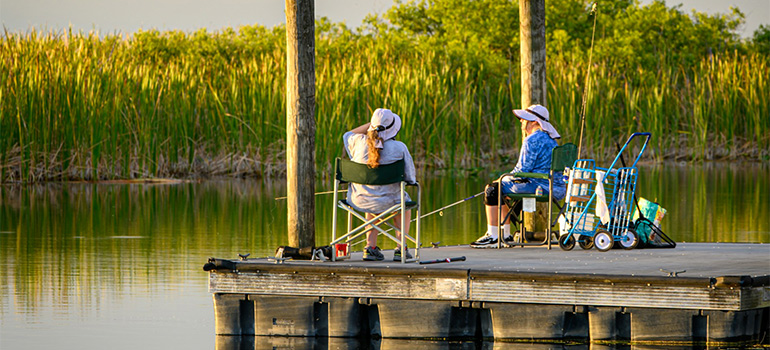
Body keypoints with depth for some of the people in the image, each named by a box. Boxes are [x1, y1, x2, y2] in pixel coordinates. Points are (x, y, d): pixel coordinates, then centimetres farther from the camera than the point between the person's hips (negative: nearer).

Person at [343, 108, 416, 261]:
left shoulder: (359, 142, -12)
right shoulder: (399, 148, -18)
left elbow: (347, 135, 15)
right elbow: (410, 177, -9)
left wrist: (370, 124, 8)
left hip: (358, 201, 2)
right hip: (386, 201, -2)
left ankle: (370, 247, 31)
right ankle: (401, 248, 28)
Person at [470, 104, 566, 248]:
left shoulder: (532, 140, -16)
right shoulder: (550, 139, 18)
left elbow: (523, 170, -18)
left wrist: (504, 179, 1)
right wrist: (506, 179, 20)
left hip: (540, 187, -11)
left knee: (492, 190, -3)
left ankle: (492, 236, -3)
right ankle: (505, 235, 30)